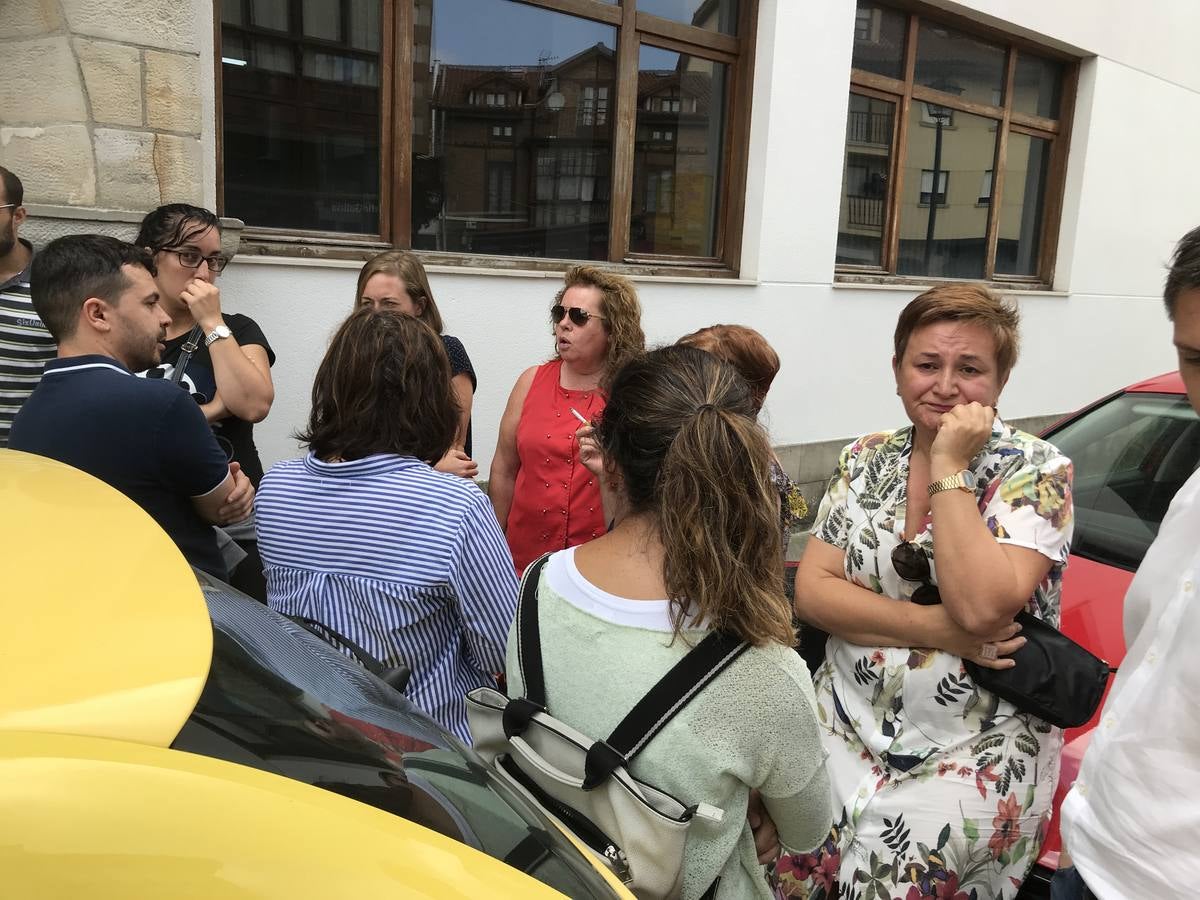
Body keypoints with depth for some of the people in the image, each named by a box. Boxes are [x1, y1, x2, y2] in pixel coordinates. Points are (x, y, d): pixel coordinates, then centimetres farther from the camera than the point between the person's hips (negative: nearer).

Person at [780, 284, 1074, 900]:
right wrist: (939, 628, -16)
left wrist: (948, 469, -18)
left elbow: (980, 606, -22)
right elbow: (811, 591, -5)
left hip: (976, 751, -2)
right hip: (846, 723, 3)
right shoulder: (865, 460, 3)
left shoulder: (1035, 471, -7)